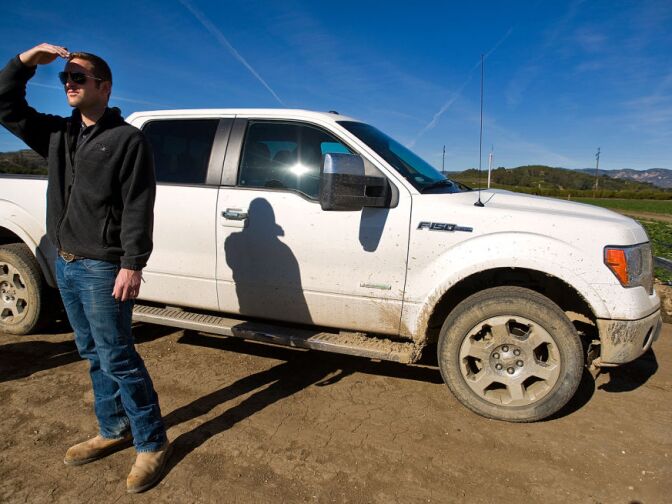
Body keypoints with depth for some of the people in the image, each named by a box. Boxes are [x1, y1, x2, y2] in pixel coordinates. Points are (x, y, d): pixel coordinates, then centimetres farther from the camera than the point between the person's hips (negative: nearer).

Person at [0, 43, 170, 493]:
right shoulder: (57, 134, 14)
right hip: (65, 264, 8)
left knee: (117, 359, -4)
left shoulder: (127, 139, -9)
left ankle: (153, 443, 11)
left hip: (103, 268, -8)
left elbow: (138, 207, -16)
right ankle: (114, 430, 31)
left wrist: (132, 264, -22)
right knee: (94, 356, 15)